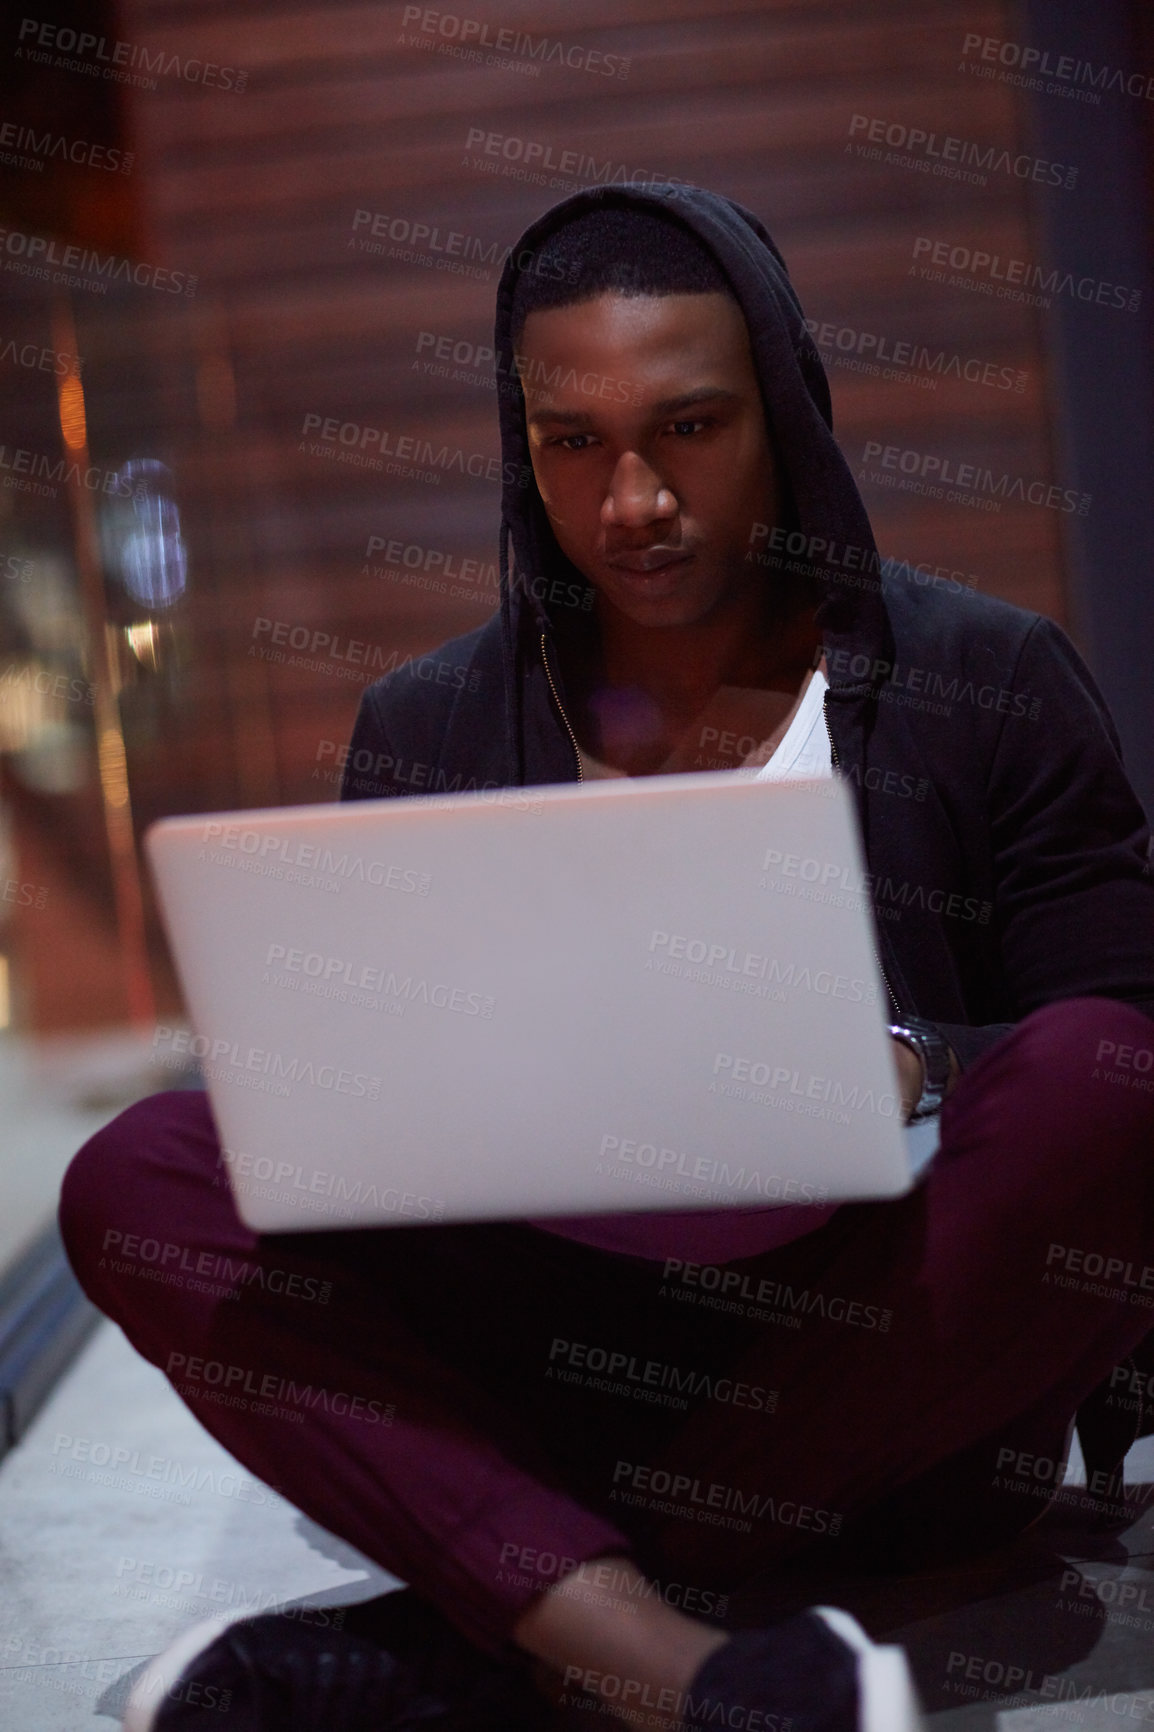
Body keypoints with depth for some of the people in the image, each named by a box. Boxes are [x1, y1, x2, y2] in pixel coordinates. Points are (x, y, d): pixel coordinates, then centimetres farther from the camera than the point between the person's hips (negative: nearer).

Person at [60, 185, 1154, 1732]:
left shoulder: (987, 684, 4)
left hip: (894, 1369, -1)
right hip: (553, 1361, 2)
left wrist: (913, 1074, -21)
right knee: (140, 1175, -17)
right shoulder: (426, 728, 11)